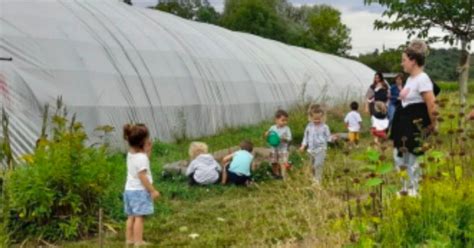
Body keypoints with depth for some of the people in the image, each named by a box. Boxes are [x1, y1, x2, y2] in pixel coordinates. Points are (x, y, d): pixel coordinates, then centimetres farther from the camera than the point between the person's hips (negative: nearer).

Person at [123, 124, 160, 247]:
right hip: (139, 191, -9)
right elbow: (142, 176, -21)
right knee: (139, 217, -6)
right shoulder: (141, 157, -19)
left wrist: (148, 151, 10)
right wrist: (153, 190, -17)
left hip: (129, 189, 9)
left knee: (131, 216, 14)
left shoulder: (131, 154, 8)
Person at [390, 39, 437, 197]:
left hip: (416, 125, -10)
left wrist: (432, 125, -13)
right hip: (405, 123, 10)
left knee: (412, 160, -1)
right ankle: (408, 187, 26)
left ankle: (415, 189, 13)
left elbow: (431, 104, -21)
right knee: (399, 157, 14)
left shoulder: (422, 79, -17)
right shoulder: (410, 78, 13)